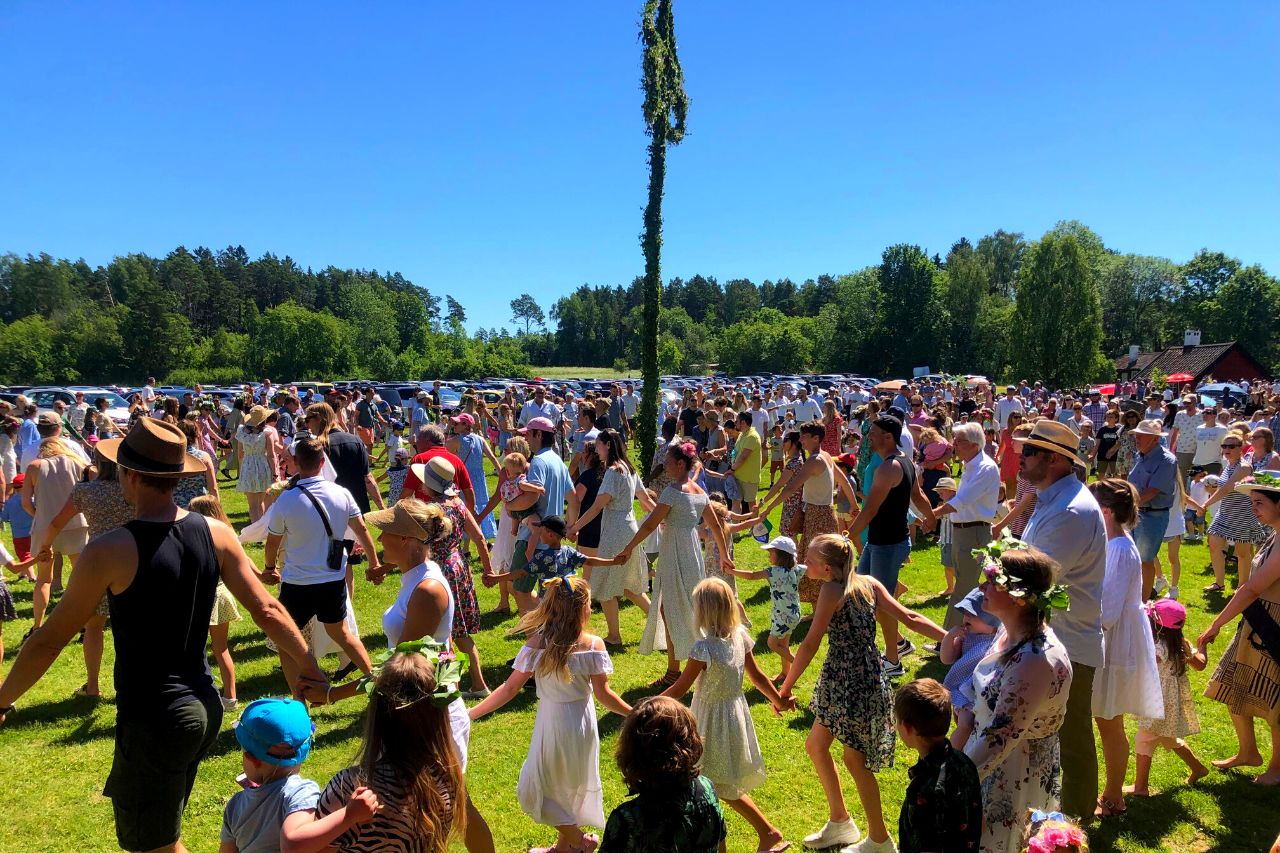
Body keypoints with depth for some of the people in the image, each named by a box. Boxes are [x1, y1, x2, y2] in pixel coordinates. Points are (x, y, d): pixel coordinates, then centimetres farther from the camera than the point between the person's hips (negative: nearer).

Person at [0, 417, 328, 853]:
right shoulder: (216, 534, -5)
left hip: (153, 719, -6)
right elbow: (268, 611, -4)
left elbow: (51, 638, -8)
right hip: (204, 706, 6)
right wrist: (309, 669, 6)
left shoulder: (110, 551, -18)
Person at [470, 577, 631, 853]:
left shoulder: (536, 644, -18)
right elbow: (603, 694, -12)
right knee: (572, 786, 25)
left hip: (551, 726, -3)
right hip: (583, 726, 3)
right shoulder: (593, 644, -17)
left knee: (536, 789, 19)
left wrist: (470, 714, -5)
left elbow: (510, 689, -14)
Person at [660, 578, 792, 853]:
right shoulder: (740, 636, -7)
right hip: (736, 714, 7)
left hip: (713, 722, -7)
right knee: (726, 787, 22)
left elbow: (679, 689, -19)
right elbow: (758, 677, 4)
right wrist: (779, 701, 20)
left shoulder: (704, 648, -26)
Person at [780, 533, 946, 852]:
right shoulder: (869, 582, 3)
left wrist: (785, 689, -12)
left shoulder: (832, 591, -19)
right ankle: (839, 821, 37)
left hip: (854, 682, -9)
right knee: (815, 745, 20)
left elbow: (810, 645, -18)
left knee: (855, 760, 8)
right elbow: (910, 618, -4)